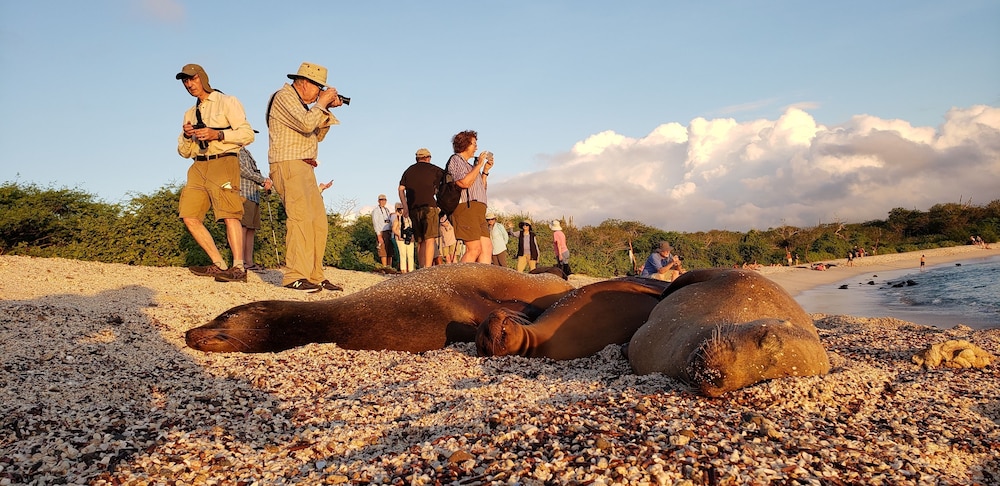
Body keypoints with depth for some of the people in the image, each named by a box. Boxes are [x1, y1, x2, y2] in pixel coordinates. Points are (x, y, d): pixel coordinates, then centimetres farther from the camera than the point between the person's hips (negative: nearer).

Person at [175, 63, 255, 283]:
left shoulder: (227, 102, 7)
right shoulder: (189, 114, 25)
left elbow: (247, 134, -4)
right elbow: (183, 152, 24)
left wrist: (218, 134, -16)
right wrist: (186, 136, 2)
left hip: (223, 163, -7)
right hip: (198, 166, 7)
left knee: (229, 213, -17)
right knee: (189, 216, -4)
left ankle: (238, 268, -20)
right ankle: (218, 265, 0)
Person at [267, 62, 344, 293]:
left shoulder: (300, 103, 24)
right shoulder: (284, 97, -5)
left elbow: (318, 134, 21)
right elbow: (306, 124, -20)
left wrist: (328, 109, 12)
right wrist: (322, 103, -6)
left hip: (304, 169, 10)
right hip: (288, 165, -10)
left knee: (319, 221, 5)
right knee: (301, 218, -20)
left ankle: (314, 275, 7)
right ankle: (295, 277, -22)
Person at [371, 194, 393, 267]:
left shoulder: (387, 210, 18)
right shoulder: (375, 210, -3)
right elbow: (375, 223, -10)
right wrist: (379, 235, -17)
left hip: (389, 232, 7)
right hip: (381, 233, -7)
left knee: (390, 251, 3)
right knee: (384, 251, -9)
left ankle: (390, 267, 6)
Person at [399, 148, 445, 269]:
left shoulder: (408, 170, 19)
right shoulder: (433, 169, 8)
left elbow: (401, 189, 9)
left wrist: (405, 206, 8)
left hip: (413, 209, 5)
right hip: (428, 206, -5)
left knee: (420, 242, 11)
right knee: (429, 239, -11)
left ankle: (422, 269, 11)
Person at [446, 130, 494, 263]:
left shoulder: (469, 165, 30)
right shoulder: (455, 160, 2)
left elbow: (480, 189, 30)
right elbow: (465, 182, -15)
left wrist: (486, 170, 22)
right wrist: (479, 165, -5)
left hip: (478, 212, 9)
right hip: (466, 207, -9)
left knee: (487, 248, -2)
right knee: (474, 249, -16)